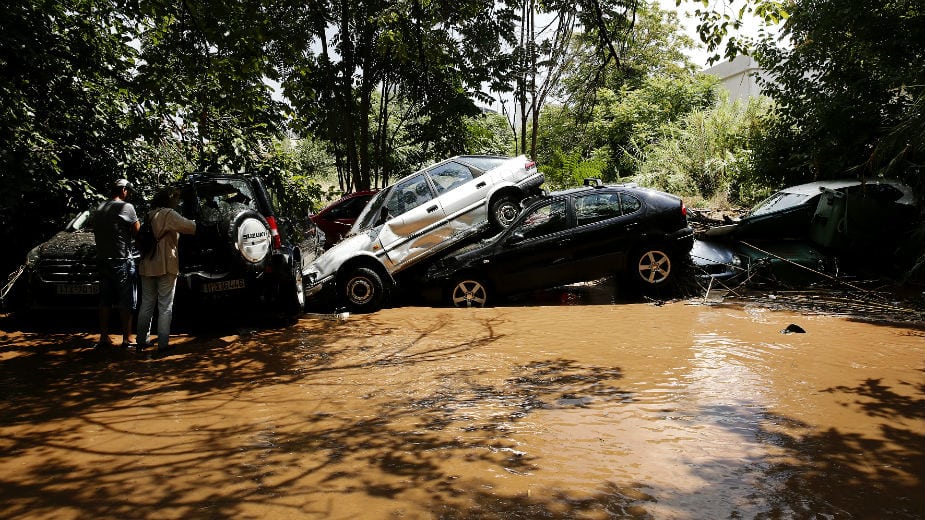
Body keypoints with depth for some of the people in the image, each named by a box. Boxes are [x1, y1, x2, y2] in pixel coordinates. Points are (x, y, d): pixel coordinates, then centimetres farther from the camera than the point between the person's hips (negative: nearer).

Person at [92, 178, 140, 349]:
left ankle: (104, 337, 15)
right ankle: (127, 338, 2)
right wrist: (138, 222, 10)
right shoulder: (126, 207, -10)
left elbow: (97, 232, 17)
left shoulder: (99, 209, 14)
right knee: (126, 302, 0)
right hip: (122, 260, -7)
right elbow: (137, 231, -8)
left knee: (105, 300, 12)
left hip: (103, 259, 7)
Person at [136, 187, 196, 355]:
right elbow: (190, 227, -15)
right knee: (165, 307, -1)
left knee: (146, 305, 14)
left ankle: (142, 341, 19)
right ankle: (162, 344, -1)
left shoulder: (148, 215, 13)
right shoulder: (168, 214, -9)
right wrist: (195, 223, 4)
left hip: (147, 266, 7)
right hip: (166, 266, -7)